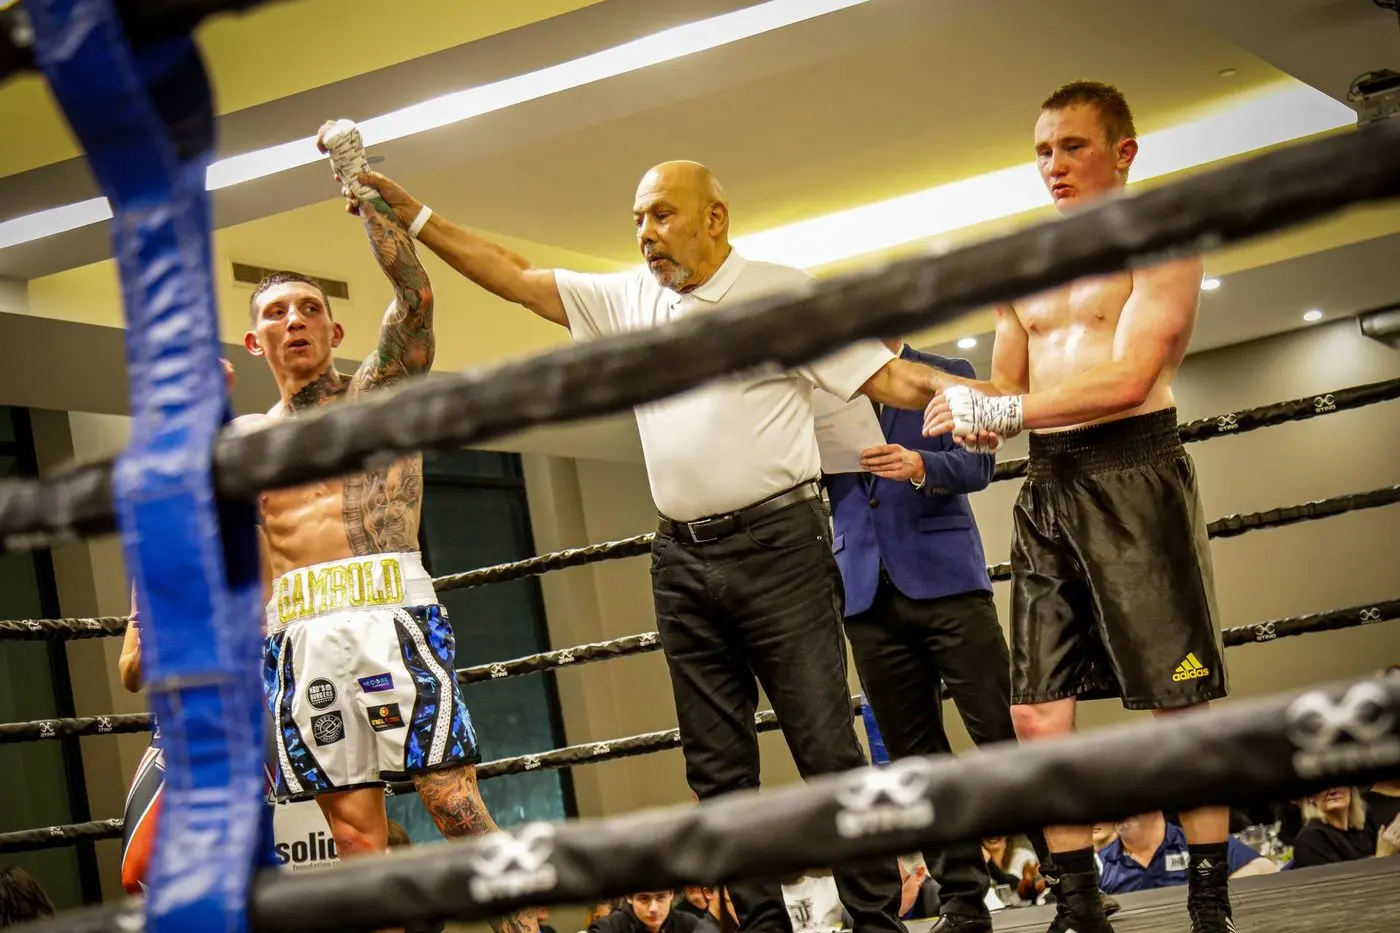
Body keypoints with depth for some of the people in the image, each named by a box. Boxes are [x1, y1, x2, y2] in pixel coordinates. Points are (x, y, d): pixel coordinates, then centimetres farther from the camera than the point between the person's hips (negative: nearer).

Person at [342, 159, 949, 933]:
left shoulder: (781, 291, -1)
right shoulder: (626, 301, 13)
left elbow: (880, 373, -6)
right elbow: (514, 277, 14)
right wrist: (409, 215, 9)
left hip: (778, 542, -6)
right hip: (683, 558, 6)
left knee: (826, 745, -6)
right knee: (717, 767, 7)